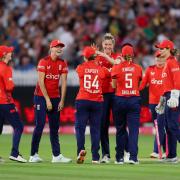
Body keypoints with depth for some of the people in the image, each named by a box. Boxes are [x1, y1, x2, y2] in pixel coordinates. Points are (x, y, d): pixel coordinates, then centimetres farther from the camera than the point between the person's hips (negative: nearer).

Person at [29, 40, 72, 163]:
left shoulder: (62, 63, 6)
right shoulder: (44, 62, -8)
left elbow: (64, 82, 4)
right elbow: (41, 82, -12)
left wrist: (62, 100, -3)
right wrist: (47, 100, -14)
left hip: (55, 98, 5)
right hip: (41, 97, -5)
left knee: (55, 127, 6)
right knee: (40, 125, -9)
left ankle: (56, 155, 7)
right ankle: (34, 155, -5)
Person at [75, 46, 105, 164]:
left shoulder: (81, 67, 0)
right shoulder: (100, 68, 2)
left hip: (82, 101, -1)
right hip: (97, 101, 1)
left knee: (80, 127, 0)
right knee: (95, 129, 5)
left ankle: (81, 149, -24)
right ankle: (95, 157, 2)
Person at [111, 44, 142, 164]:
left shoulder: (116, 68, -3)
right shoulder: (138, 68, 1)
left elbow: (114, 85, 4)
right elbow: (138, 85, 11)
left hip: (120, 100, 0)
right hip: (134, 99, 0)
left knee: (120, 129, 10)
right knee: (134, 129, -1)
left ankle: (119, 157, 11)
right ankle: (133, 156, -12)